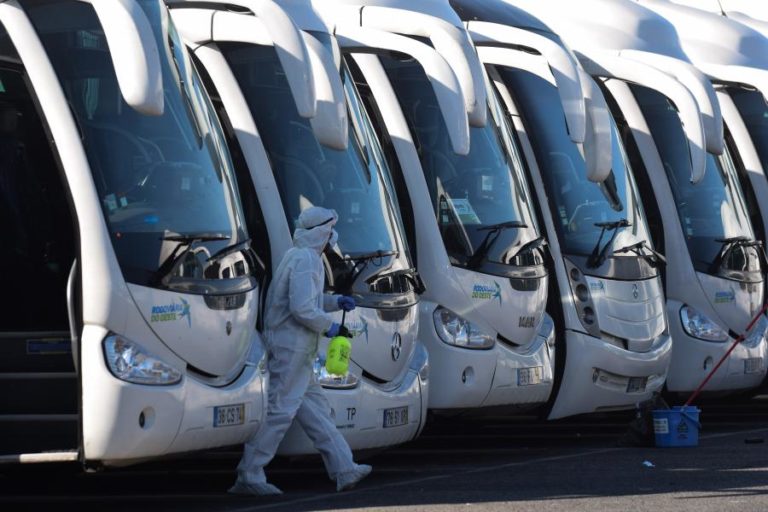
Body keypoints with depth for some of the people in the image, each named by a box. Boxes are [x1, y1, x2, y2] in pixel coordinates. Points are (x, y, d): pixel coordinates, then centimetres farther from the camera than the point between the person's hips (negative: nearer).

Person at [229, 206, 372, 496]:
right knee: (281, 411, -8)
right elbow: (302, 308, -23)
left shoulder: (298, 256, 16)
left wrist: (337, 302, 16)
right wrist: (329, 326, -11)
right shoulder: (305, 260, -16)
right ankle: (249, 477, -6)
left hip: (289, 346, 11)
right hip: (293, 346, -11)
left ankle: (344, 470, 17)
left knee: (315, 408, 12)